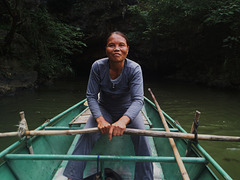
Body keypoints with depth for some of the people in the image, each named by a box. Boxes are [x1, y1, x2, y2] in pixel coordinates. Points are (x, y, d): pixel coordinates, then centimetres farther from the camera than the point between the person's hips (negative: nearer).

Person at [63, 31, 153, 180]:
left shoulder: (134, 69, -21)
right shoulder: (98, 66, -17)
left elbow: (138, 100, -31)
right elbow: (91, 96, -15)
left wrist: (123, 120, -51)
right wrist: (100, 119, -33)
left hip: (128, 111, 0)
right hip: (104, 110, 1)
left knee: (141, 136, -25)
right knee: (87, 135, -22)